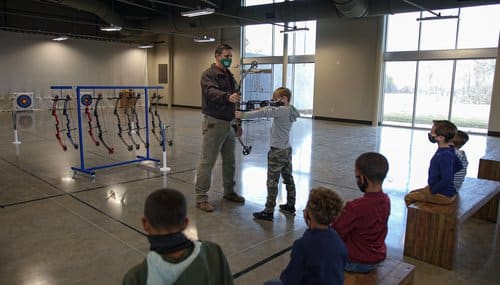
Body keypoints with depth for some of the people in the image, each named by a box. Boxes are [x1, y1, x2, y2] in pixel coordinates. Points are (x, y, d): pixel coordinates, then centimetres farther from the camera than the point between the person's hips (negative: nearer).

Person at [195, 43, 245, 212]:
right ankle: (201, 198, 4)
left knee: (229, 161, 15)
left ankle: (229, 192, 30)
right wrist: (227, 97, -48)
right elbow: (212, 92, -29)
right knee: (207, 162, -5)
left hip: (228, 124, 8)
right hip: (213, 123, -8)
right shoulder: (209, 74, -8)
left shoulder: (229, 76, 17)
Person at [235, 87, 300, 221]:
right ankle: (290, 205, 29)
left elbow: (264, 113, -26)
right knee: (288, 178, 17)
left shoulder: (282, 110, -18)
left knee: (272, 182, -4)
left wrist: (243, 115, -27)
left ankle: (269, 212, 1)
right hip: (287, 150, 10)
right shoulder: (289, 111, 10)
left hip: (277, 151, -10)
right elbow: (269, 109, 12)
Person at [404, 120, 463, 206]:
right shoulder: (449, 150, 0)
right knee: (412, 193, 21)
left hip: (444, 195, -9)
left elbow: (446, 180, -31)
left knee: (408, 198, -3)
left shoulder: (445, 155, -29)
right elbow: (459, 167, 14)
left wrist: (432, 191, -15)